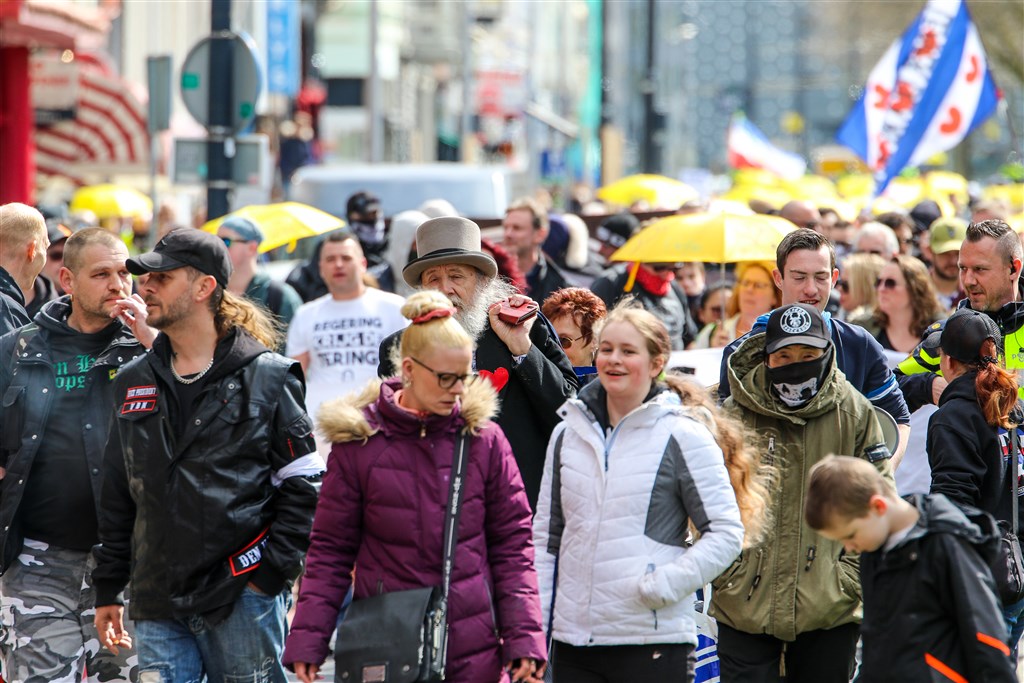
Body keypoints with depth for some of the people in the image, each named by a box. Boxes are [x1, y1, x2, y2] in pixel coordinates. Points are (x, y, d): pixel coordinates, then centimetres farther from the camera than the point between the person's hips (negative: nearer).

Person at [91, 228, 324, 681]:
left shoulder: (268, 377, 0)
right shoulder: (132, 384, 14)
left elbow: (305, 486, -2)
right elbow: (117, 496, 18)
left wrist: (271, 572, -9)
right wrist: (107, 590, 15)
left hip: (244, 601, -4)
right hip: (158, 607, 4)